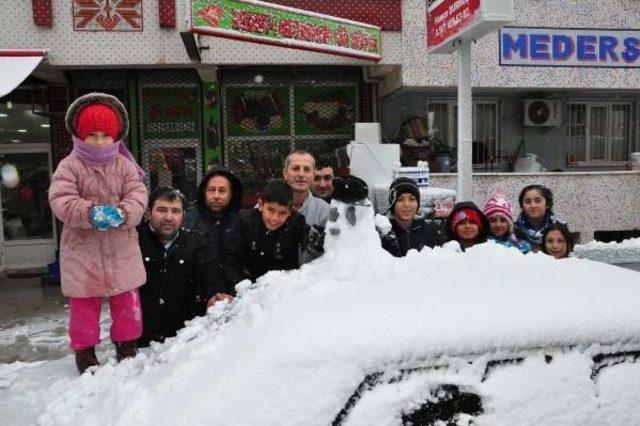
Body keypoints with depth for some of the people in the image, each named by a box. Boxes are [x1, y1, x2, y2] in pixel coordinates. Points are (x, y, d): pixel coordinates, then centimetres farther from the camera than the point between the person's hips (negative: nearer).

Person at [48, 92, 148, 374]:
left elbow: (138, 196, -7)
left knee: (128, 301, 11)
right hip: (82, 248, -2)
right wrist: (91, 214, -31)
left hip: (121, 248, 2)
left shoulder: (125, 166, 1)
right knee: (84, 304, 9)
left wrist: (122, 214, -27)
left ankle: (127, 345, 31)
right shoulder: (69, 166, -6)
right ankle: (84, 350, 27)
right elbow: (60, 200, -16)